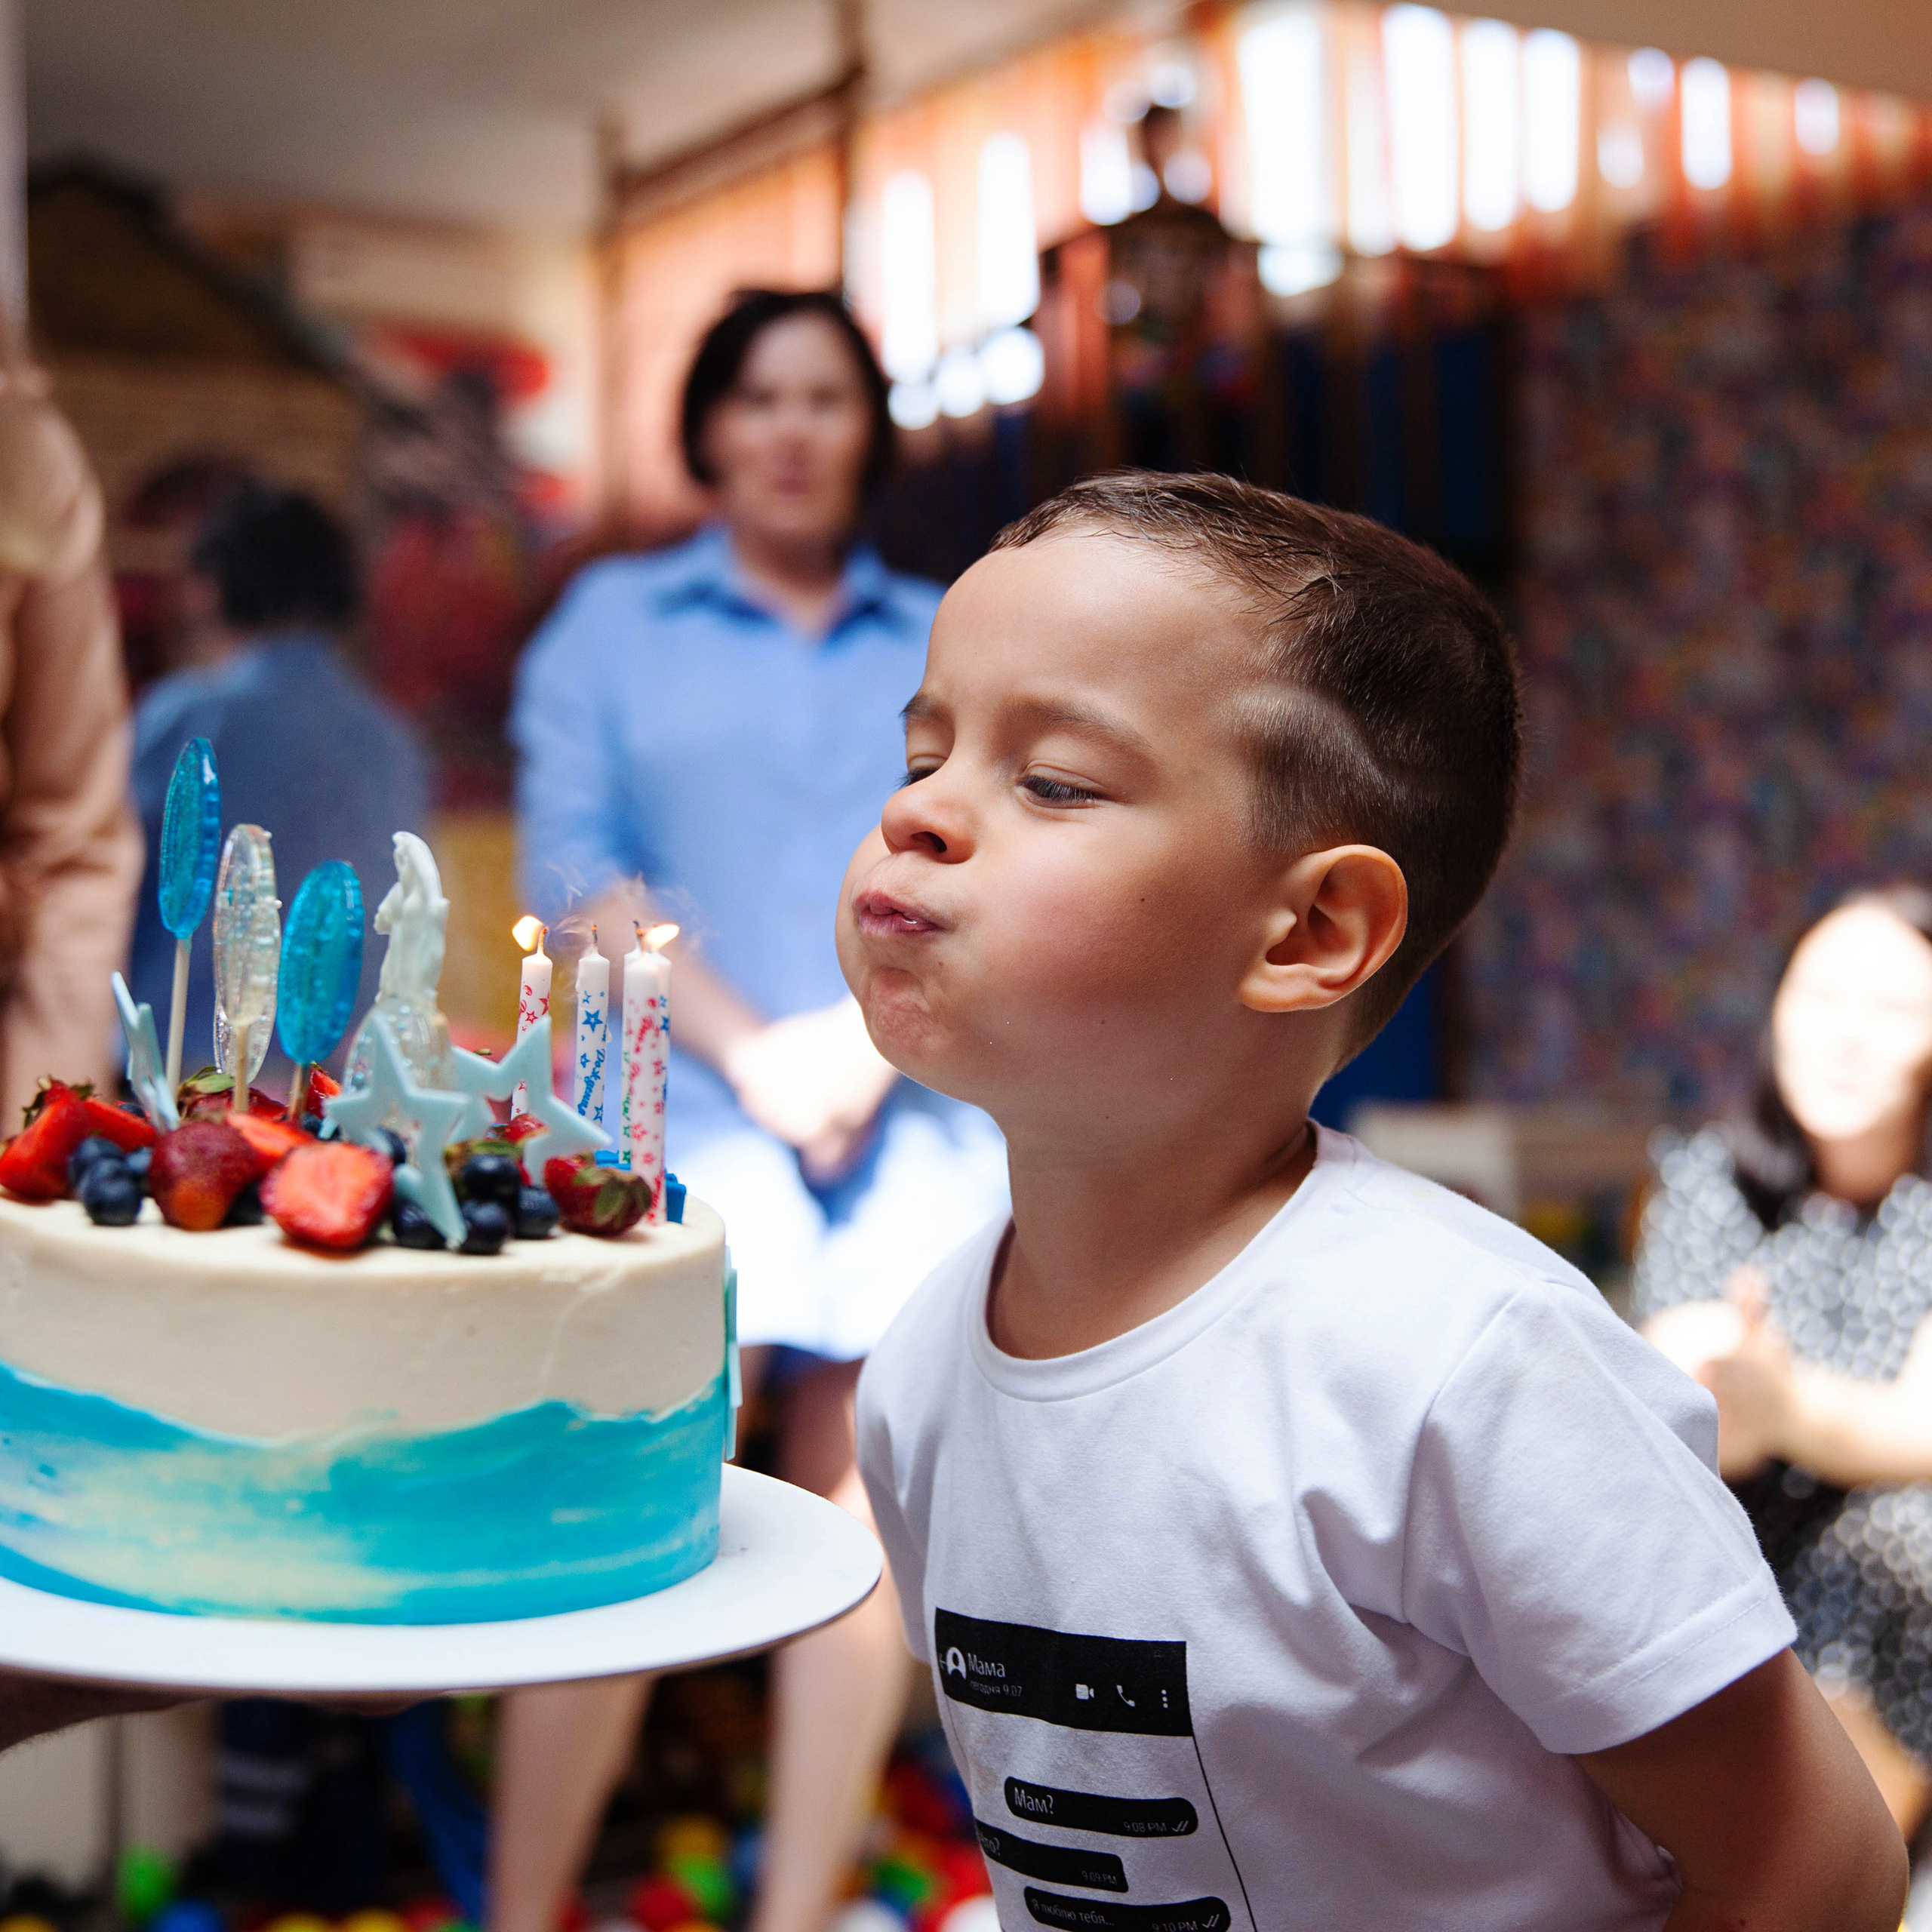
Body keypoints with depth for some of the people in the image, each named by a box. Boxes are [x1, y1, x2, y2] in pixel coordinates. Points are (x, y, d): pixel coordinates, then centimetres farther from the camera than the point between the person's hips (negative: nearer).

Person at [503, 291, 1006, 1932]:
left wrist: (871, 1034, -10)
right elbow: (572, 861, 2)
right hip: (687, 1109, -2)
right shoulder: (613, 623, 13)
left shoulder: (948, 648, 17)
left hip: (918, 1123, 2)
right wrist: (748, 1048, -9)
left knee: (860, 1513, 0)